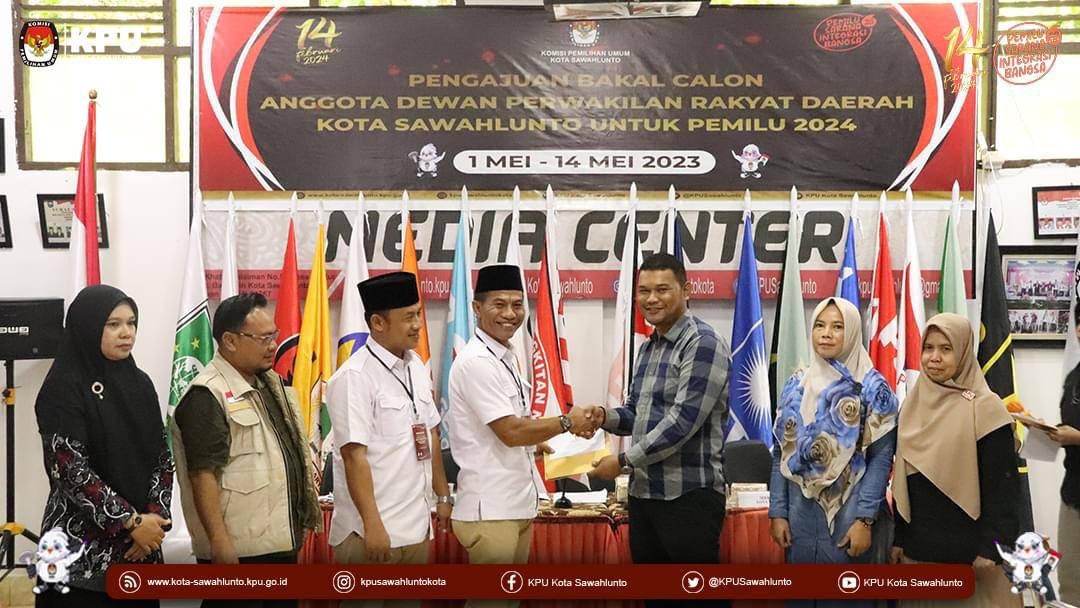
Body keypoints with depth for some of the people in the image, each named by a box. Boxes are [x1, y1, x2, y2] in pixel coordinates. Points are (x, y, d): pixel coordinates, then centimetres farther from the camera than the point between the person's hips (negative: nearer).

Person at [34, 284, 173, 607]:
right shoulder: (63, 388, -9)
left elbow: (162, 457, 7)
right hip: (83, 548, -5)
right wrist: (131, 521, -15)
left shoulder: (140, 382, 8)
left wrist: (154, 517, -7)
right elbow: (71, 469, -16)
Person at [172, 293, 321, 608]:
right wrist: (219, 541, -23)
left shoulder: (269, 383, 12)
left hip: (281, 540, 9)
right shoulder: (208, 395, -16)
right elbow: (203, 474, -20)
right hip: (238, 548, -9)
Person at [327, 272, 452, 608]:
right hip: (373, 530, -7)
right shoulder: (354, 376, -15)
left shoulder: (416, 366, 9)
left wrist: (442, 495, 16)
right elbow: (354, 455, -19)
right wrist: (372, 525, -20)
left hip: (416, 525, 7)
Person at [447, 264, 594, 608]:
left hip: (517, 501, 9)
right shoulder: (476, 361, -18)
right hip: (490, 508, -9)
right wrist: (567, 422, -8)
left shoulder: (506, 358, 12)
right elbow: (510, 432, -21)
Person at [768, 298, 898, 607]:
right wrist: (777, 512, 2)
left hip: (850, 514, -3)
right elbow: (781, 454, 9)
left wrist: (865, 519, -15)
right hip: (801, 513, 4)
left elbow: (881, 457, -8)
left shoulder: (873, 388, -4)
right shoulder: (796, 386, 8)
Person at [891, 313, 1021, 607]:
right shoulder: (912, 405, 7)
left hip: (969, 548, -5)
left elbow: (1001, 484, -11)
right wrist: (898, 538, 8)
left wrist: (992, 548, -14)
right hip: (918, 546, 5)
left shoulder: (985, 407, -9)